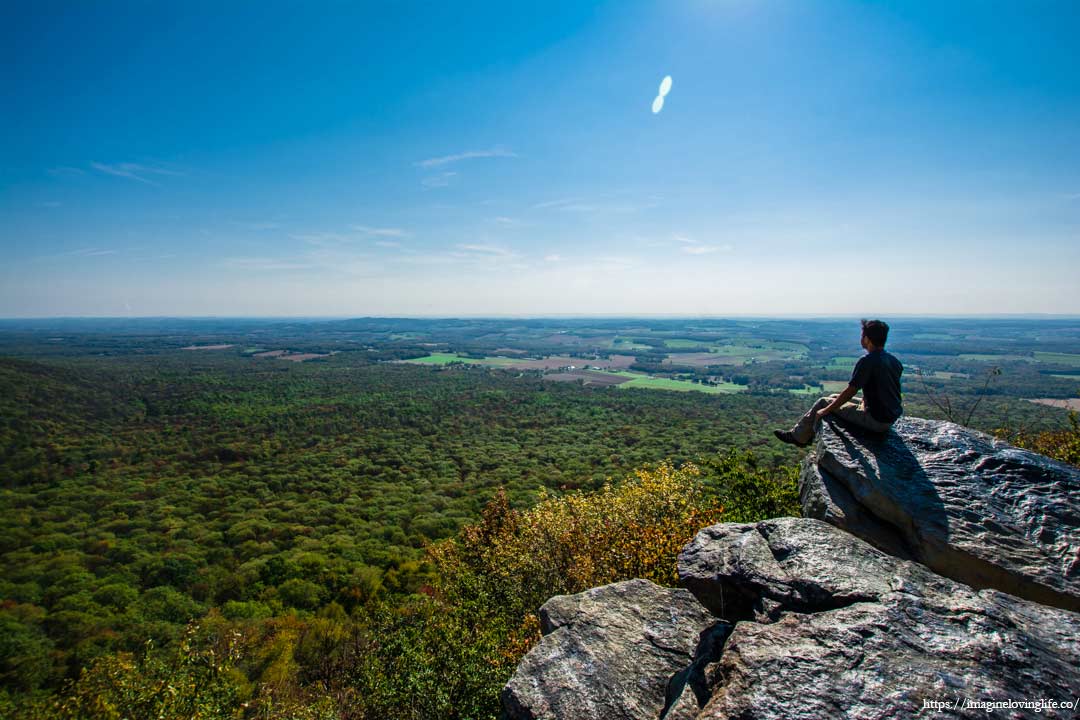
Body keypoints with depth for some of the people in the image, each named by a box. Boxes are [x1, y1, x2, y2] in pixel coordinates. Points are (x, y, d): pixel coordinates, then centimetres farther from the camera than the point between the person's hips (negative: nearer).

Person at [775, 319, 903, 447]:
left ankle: (797, 436, 20)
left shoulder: (867, 361, -21)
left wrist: (826, 411, -9)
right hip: (891, 419, 8)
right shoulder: (894, 361, 5)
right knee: (834, 398, 22)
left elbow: (850, 391, -19)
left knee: (823, 403, 6)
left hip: (876, 421, -8)